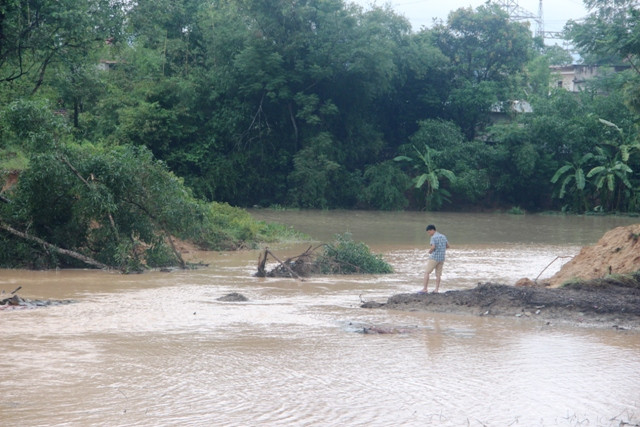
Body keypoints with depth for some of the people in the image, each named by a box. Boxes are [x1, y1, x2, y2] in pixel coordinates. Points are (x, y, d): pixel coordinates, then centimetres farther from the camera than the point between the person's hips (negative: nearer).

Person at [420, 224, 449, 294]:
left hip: (434, 258, -7)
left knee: (427, 273, 0)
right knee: (438, 274, 8)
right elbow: (447, 246, 19)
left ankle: (425, 289, -4)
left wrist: (430, 251, -4)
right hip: (442, 258, 7)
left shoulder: (433, 237, -12)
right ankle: (436, 290, 3)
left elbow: (433, 247, -24)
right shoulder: (443, 236, 11)